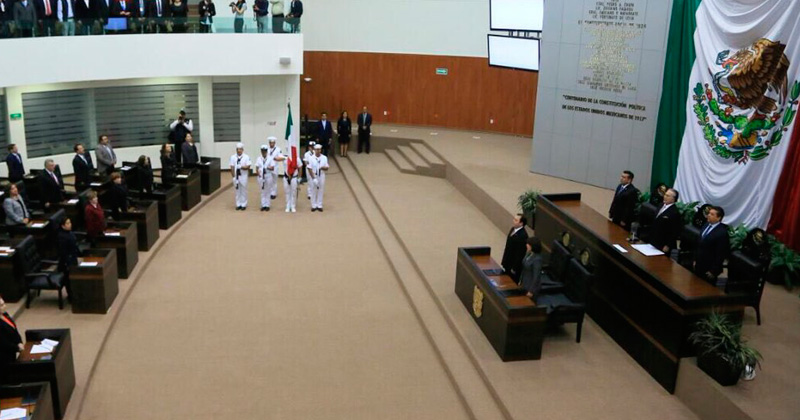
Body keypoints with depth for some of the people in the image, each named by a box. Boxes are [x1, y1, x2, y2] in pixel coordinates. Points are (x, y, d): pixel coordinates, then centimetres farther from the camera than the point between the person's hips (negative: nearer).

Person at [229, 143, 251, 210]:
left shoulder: (246, 157, -4)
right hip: (235, 176, 2)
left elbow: (248, 167, -11)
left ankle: (244, 205, 13)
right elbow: (232, 167, 1)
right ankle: (238, 204, 17)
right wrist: (233, 176, -5)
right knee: (237, 190, 9)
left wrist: (241, 167, -26)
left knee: (243, 191, 4)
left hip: (243, 176, -2)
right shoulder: (233, 157, 2)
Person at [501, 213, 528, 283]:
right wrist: (503, 261, 15)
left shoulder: (523, 235, -26)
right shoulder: (513, 229, 1)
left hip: (514, 265, -8)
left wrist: (514, 268, -17)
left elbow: (520, 254, -23)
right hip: (507, 264, 8)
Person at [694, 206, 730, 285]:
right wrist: (695, 260, 14)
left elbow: (720, 254, -19)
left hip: (709, 268, -7)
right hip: (699, 265, 7)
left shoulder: (722, 233, -21)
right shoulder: (706, 225, 3)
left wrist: (713, 271, -15)